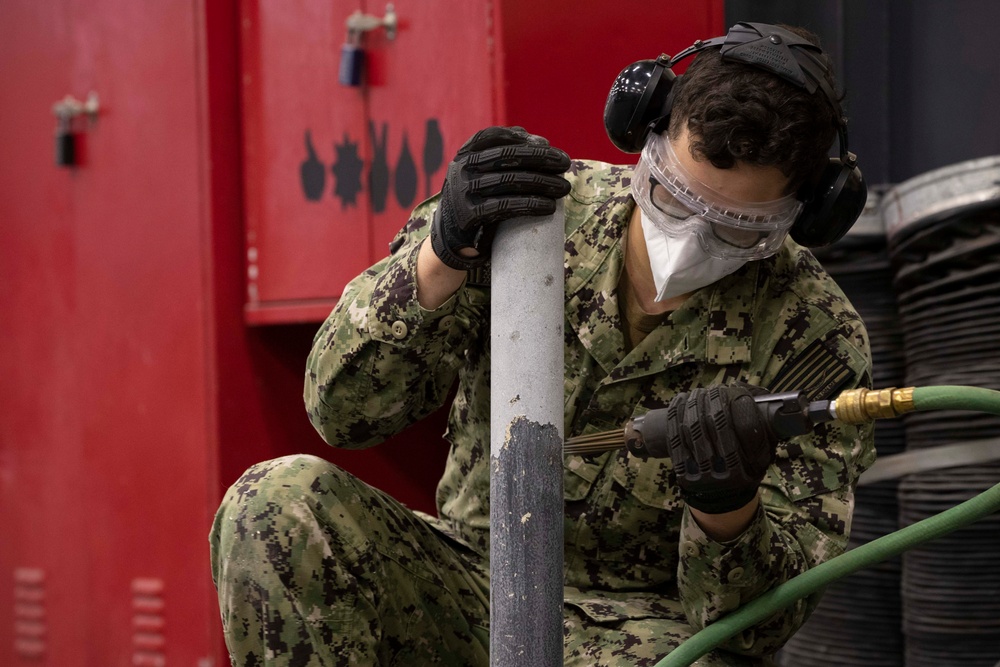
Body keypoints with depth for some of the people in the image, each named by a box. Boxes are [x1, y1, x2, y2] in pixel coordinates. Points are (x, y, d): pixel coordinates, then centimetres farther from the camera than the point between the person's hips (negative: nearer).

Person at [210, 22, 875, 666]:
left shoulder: (815, 340, -12)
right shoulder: (545, 211, -8)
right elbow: (343, 410, -13)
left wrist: (727, 508, -37)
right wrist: (444, 254, -29)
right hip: (470, 580, 4)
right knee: (280, 504, -24)